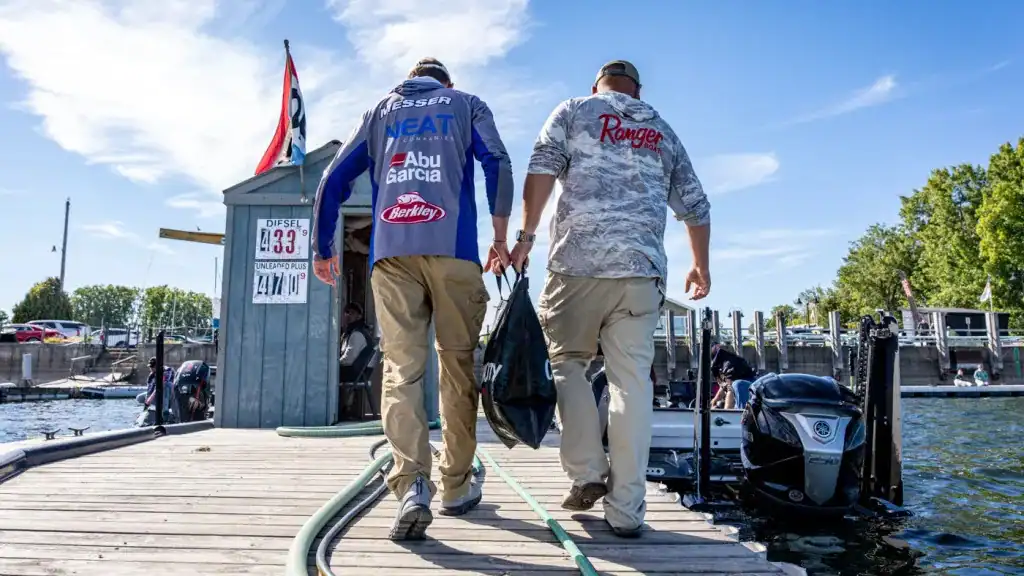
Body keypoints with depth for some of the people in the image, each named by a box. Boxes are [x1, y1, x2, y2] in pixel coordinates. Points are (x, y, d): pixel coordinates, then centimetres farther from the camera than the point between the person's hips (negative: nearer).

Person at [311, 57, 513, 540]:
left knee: (401, 366, -4)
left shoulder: (379, 110, 26)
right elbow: (497, 163, 2)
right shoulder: (466, 104, 21)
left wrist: (322, 249, 25)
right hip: (451, 247, -1)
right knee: (458, 364, 7)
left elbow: (333, 182, 17)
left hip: (391, 251, 1)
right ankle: (456, 486, 14)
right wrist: (500, 238, 2)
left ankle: (411, 485, -21)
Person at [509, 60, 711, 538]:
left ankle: (587, 473, 4)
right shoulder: (663, 132, 22)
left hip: (578, 261, -2)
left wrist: (526, 235, -3)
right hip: (642, 269, 3)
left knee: (565, 362, 13)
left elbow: (541, 171, -2)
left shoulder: (573, 112, 14)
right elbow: (695, 206, 23)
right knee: (632, 380, 1)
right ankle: (626, 510, 3)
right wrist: (700, 266, 34)